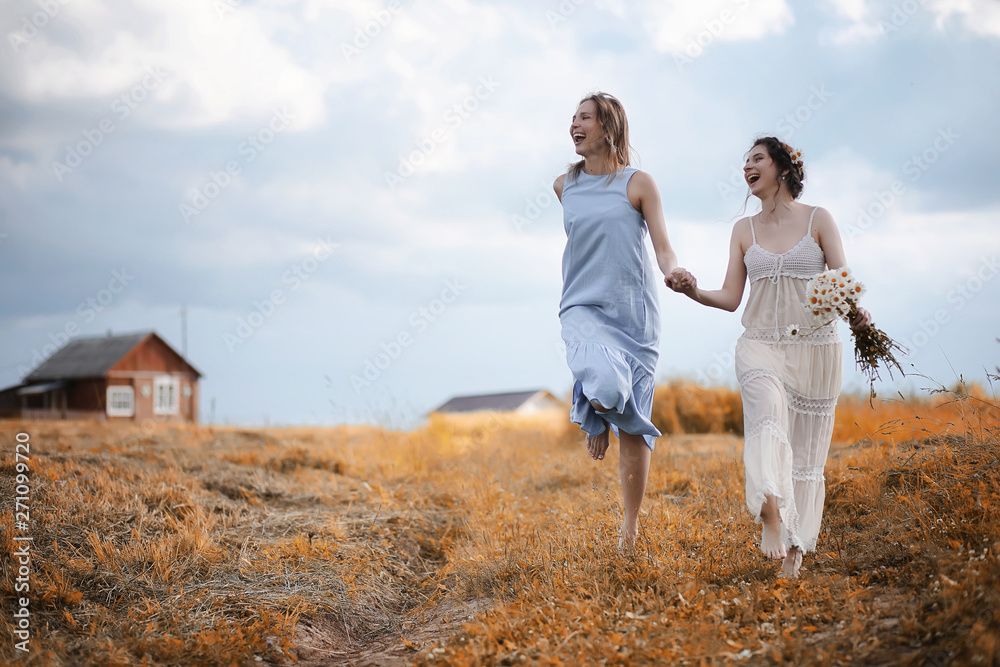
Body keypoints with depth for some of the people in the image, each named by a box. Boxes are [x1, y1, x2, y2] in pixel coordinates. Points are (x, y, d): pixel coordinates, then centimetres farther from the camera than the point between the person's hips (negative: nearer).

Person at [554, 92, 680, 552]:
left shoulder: (638, 183, 0)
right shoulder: (564, 186, 10)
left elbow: (663, 249, -5)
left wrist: (676, 275, -25)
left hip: (634, 311, -1)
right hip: (583, 309, 1)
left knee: (633, 424, 2)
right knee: (605, 385, -31)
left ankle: (631, 525, 15)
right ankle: (595, 421, 7)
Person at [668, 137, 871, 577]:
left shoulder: (818, 220, 3)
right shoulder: (744, 230, 11)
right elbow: (731, 297, 7)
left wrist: (855, 313, -24)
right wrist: (693, 292, -12)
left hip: (815, 348, -1)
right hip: (760, 346, 1)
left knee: (805, 450, 3)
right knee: (768, 409, -30)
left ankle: (794, 549, 13)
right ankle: (771, 516, -39)